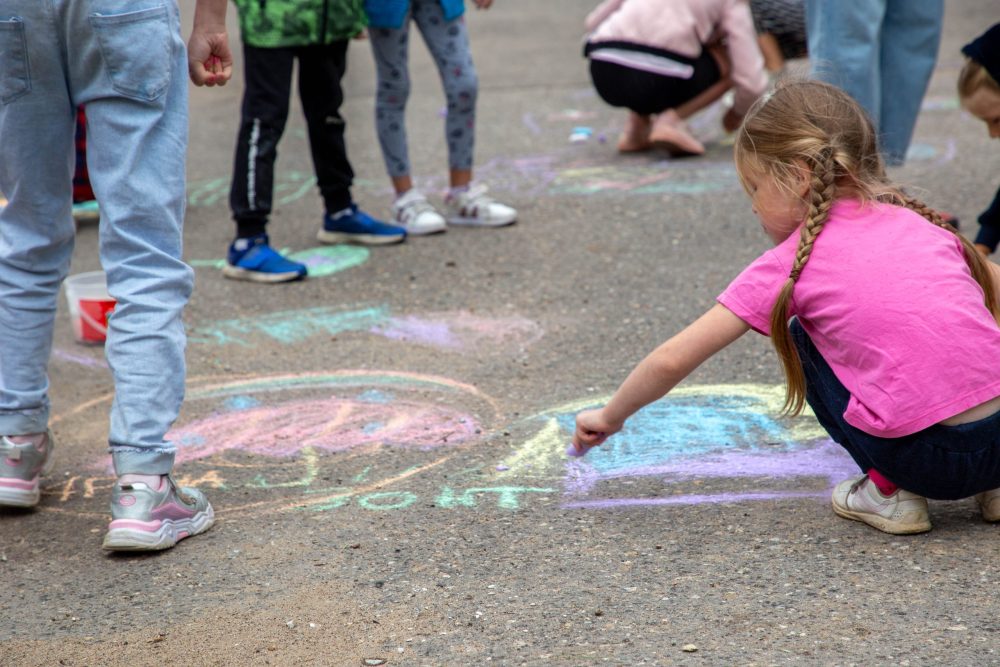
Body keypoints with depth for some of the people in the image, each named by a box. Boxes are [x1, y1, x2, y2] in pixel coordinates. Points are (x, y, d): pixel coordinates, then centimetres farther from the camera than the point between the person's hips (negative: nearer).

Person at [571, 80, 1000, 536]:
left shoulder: (792, 262, 3)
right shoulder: (919, 223, 16)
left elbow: (673, 360, 5)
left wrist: (609, 417, 20)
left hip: (931, 457, -5)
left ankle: (888, 490, 10)